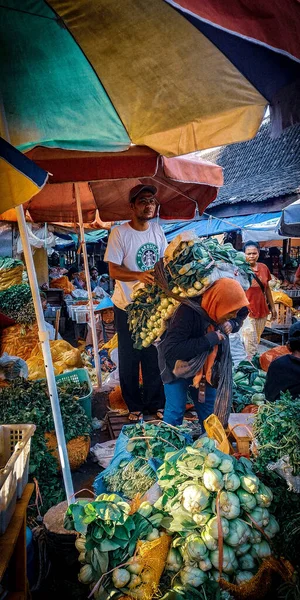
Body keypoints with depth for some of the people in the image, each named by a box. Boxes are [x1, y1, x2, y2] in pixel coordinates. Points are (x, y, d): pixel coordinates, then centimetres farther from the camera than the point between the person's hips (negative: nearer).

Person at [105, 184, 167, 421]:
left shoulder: (157, 229, 1)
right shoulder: (120, 233, -14)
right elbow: (113, 271, -17)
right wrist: (139, 276, -33)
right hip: (128, 306, -4)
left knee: (154, 356, 14)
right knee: (129, 358, 9)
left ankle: (155, 403, 32)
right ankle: (134, 406, 27)